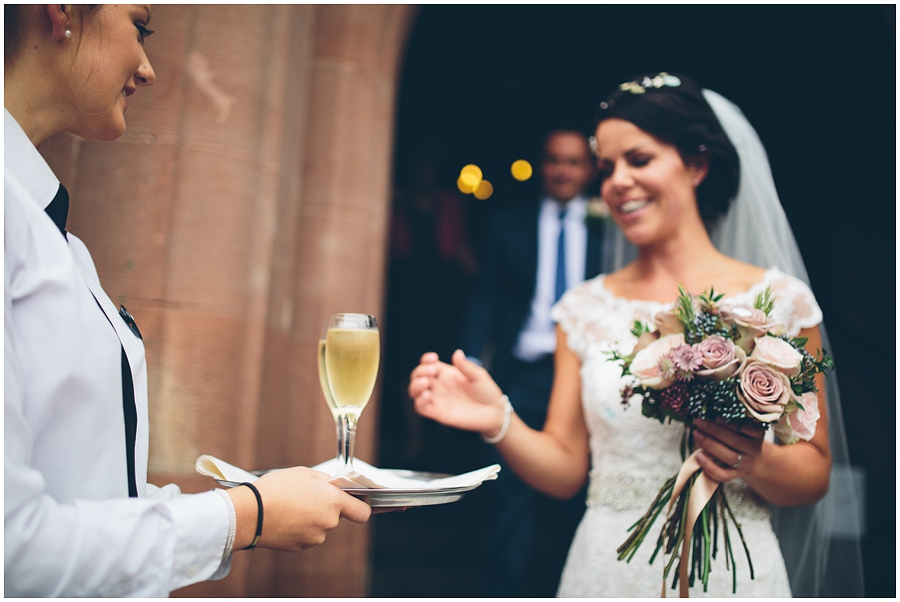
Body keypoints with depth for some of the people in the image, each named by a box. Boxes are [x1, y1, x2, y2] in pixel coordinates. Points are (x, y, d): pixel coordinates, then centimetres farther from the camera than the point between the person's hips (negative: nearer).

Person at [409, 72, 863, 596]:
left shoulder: (779, 300, -7)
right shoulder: (584, 309, 1)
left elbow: (815, 474, -2)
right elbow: (566, 469, -1)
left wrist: (758, 462, -22)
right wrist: (500, 422, -18)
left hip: (727, 572, -2)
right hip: (605, 569, 2)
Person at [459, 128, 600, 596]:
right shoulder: (507, 220, 8)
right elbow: (486, 296, 3)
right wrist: (472, 360, -8)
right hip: (521, 376, -1)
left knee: (568, 503, 11)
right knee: (511, 498, -3)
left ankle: (550, 591, 27)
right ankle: (504, 590, 9)